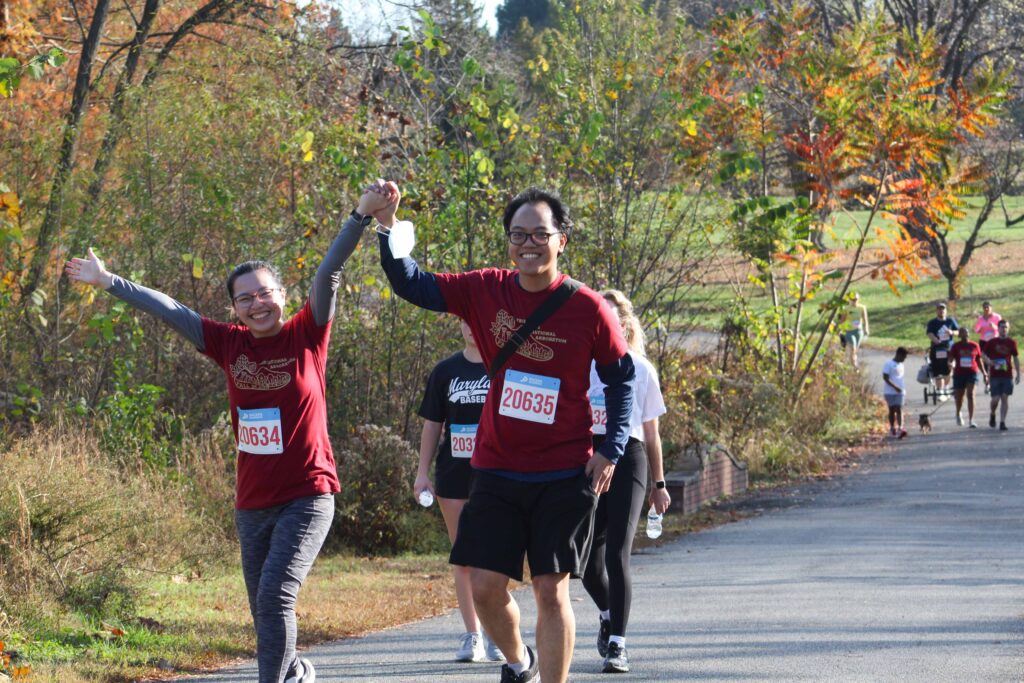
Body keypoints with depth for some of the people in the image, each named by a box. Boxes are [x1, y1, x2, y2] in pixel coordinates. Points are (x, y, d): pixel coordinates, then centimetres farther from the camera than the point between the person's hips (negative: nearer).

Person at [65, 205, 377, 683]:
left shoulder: (306, 335, -5)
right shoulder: (230, 344, 4)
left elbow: (328, 275, -14)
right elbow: (166, 309, 10)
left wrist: (361, 217, -23)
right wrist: (107, 281, 17)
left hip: (307, 497, -5)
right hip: (253, 504, 5)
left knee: (276, 593, -19)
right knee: (264, 608, 13)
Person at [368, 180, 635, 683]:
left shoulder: (588, 309, -7)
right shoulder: (485, 292, -2)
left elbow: (620, 378, 4)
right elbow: (411, 284, -4)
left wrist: (611, 450, -4)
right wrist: (386, 224, -18)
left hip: (565, 476, -2)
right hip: (497, 471, 3)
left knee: (551, 589, -3)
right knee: (485, 585, 2)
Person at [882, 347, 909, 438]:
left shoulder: (900, 364, 13)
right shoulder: (888, 364, -9)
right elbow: (885, 377, -15)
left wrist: (904, 390, 23)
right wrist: (895, 387, -21)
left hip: (900, 391, 4)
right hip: (890, 391, -4)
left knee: (899, 410, -8)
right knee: (892, 410, 5)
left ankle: (900, 429, -19)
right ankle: (892, 428, 20)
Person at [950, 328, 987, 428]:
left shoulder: (975, 346, 5)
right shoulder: (956, 347, 2)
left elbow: (979, 361, 12)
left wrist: (984, 374, 12)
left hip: (972, 372, -1)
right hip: (959, 374, 1)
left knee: (970, 394, -14)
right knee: (959, 395, 12)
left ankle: (971, 419, -15)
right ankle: (959, 413, 43)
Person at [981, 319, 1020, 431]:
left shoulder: (1011, 343, 5)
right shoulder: (992, 342, 1)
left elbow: (1016, 359, 12)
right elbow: (983, 354, 8)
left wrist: (1018, 374, 9)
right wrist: (988, 360, -16)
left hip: (1008, 375, 1)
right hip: (994, 375, -1)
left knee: (1005, 398, -3)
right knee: (996, 399, -5)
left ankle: (1002, 422, 0)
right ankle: (992, 415, 25)